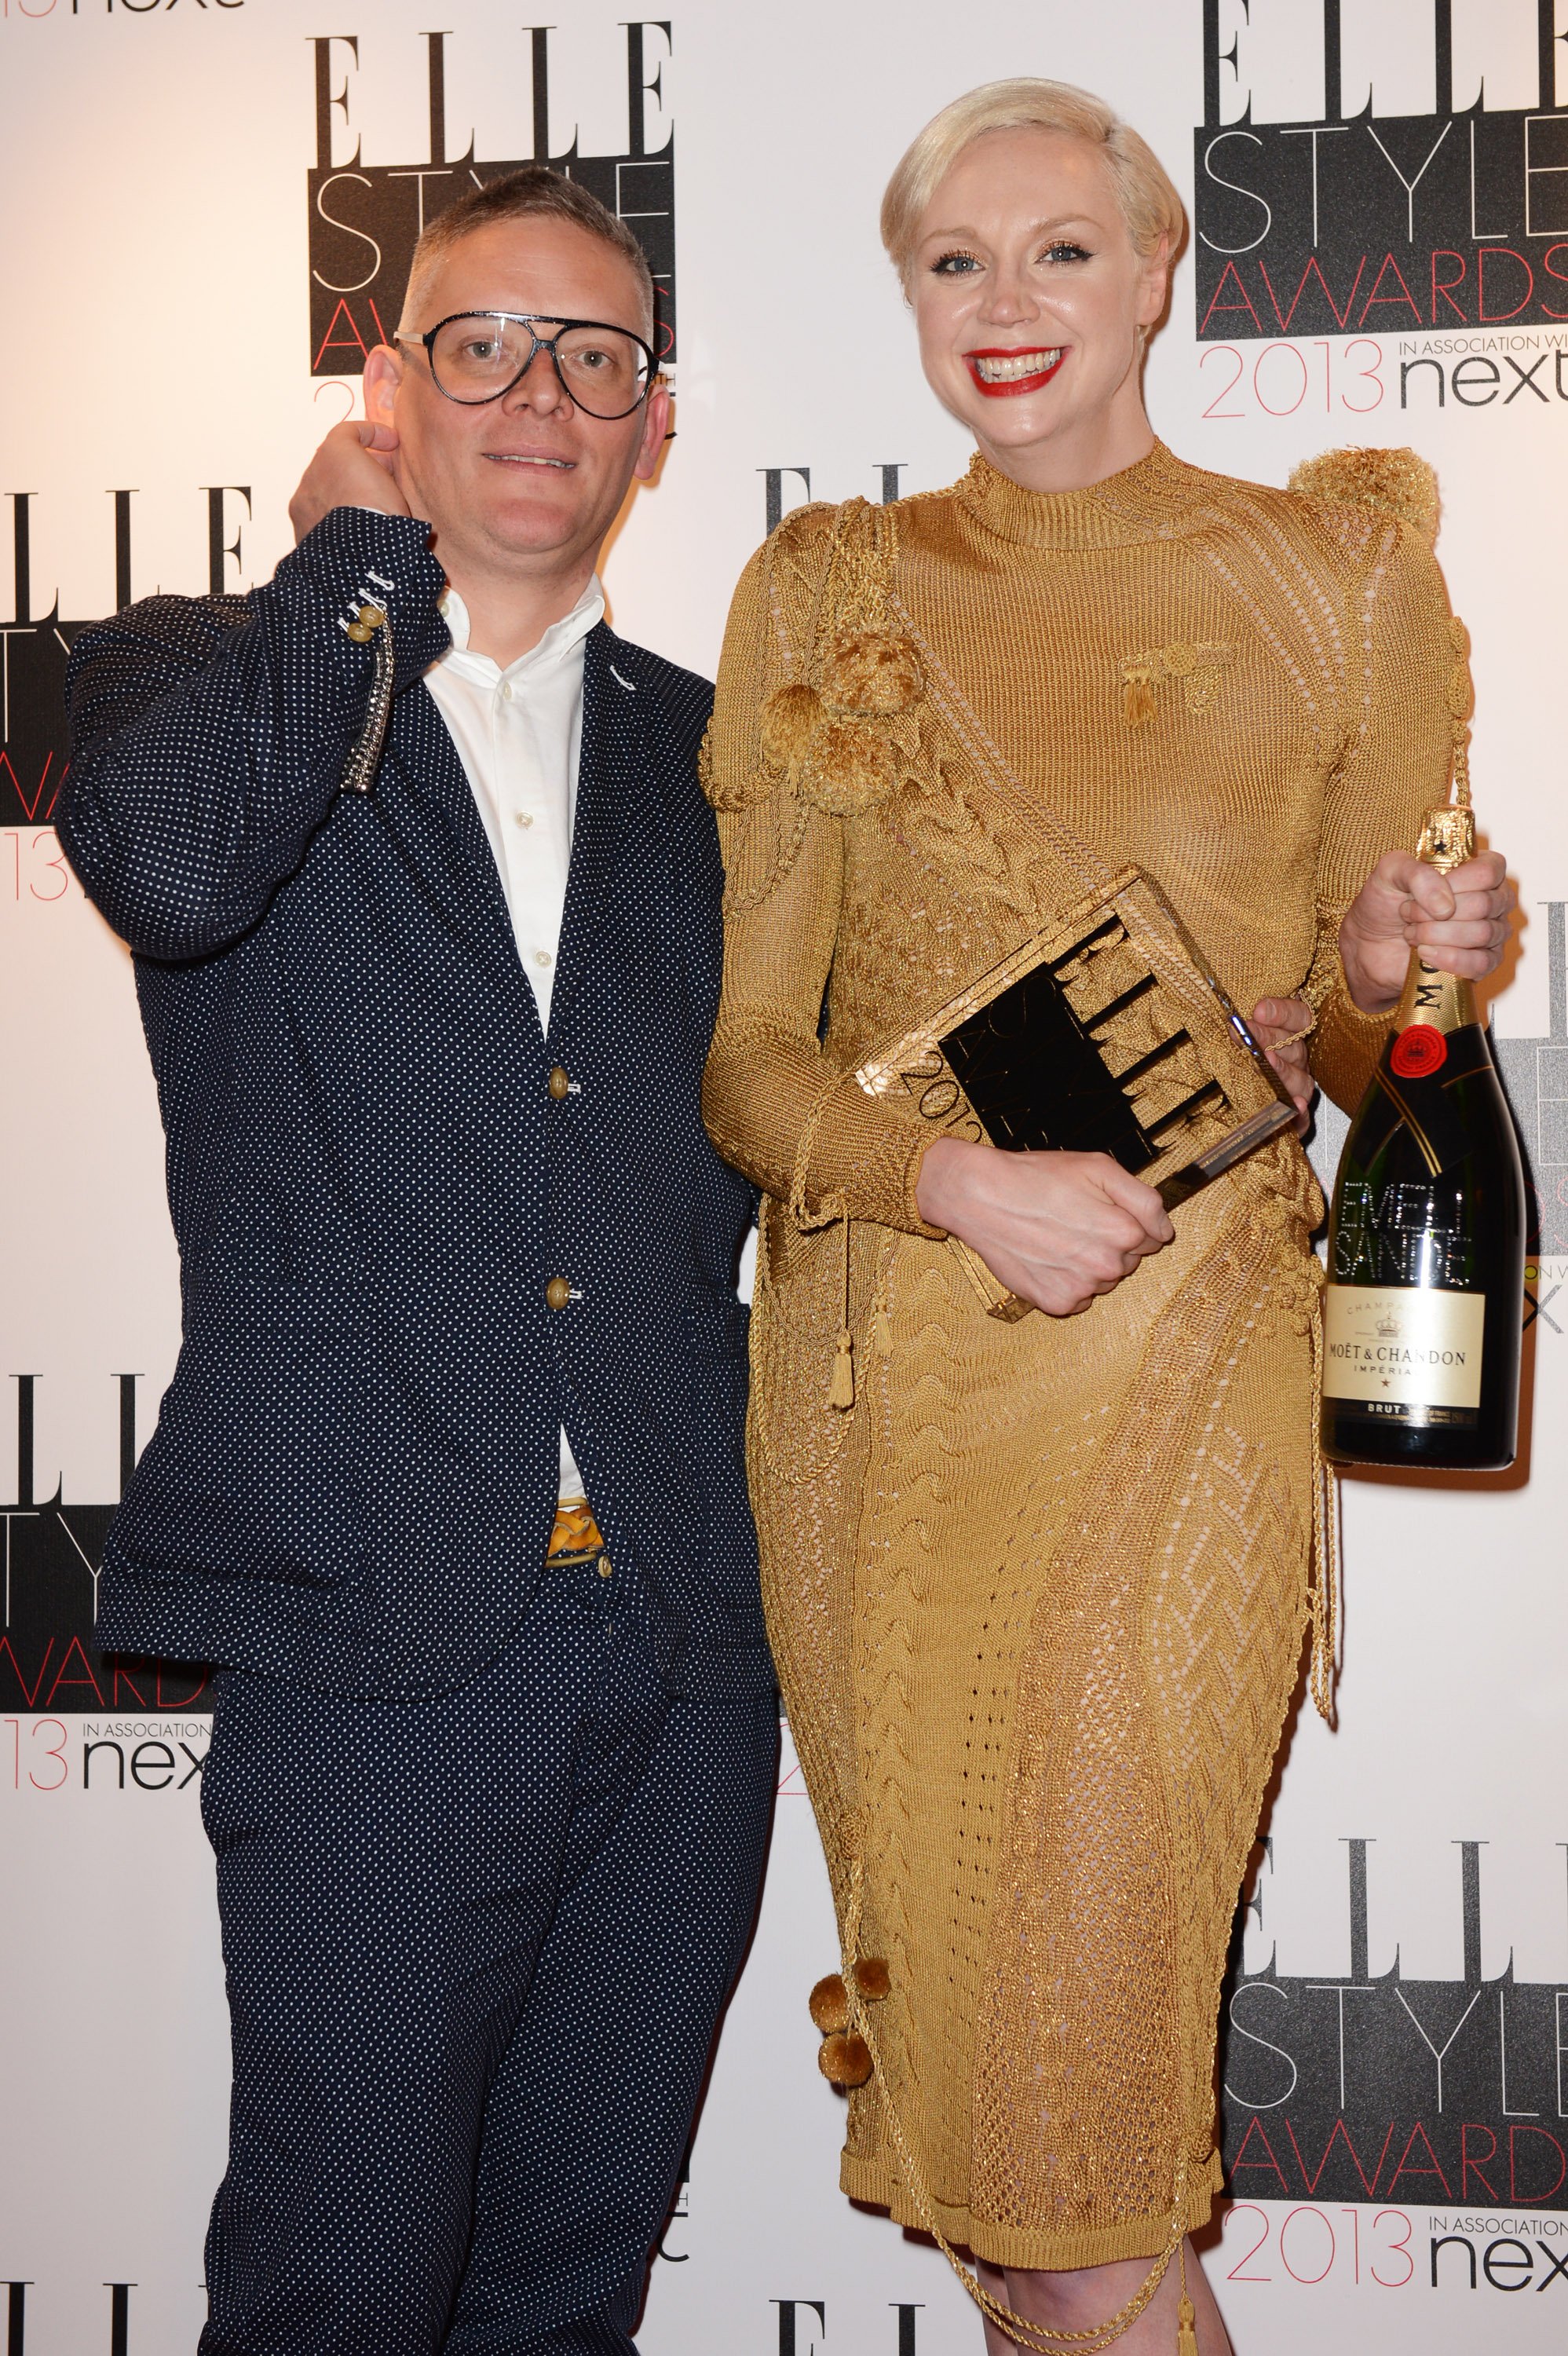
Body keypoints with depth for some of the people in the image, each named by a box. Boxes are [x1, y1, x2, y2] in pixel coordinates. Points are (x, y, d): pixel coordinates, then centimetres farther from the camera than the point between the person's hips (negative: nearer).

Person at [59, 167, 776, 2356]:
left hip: (688, 1644, 4)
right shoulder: (201, 670, 4)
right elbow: (170, 862, -20)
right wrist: (362, 554, -7)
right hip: (381, 1639, -3)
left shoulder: (715, 755, 14)